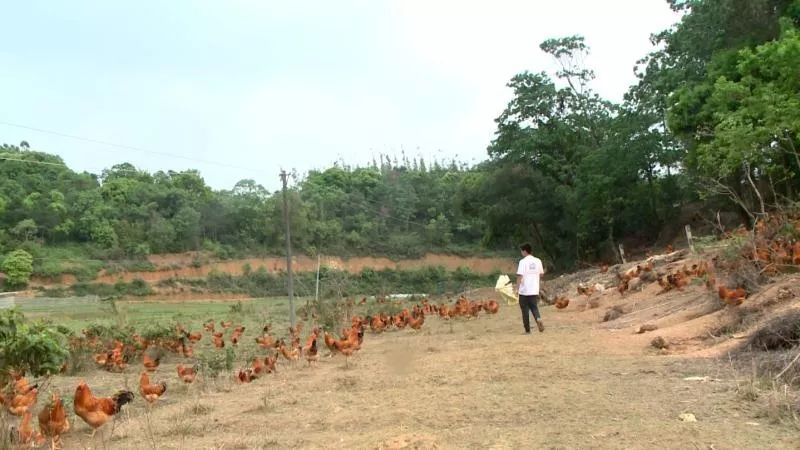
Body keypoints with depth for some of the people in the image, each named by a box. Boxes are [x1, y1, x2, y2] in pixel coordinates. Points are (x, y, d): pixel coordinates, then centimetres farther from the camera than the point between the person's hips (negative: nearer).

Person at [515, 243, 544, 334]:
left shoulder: (523, 261, -11)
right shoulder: (538, 261, 4)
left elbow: (519, 276, -15)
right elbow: (541, 274, 14)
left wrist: (517, 288, -10)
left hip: (524, 291, -4)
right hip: (535, 290, 4)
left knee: (525, 310, 6)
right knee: (534, 307, 13)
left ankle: (527, 330, 10)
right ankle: (538, 319, -18)